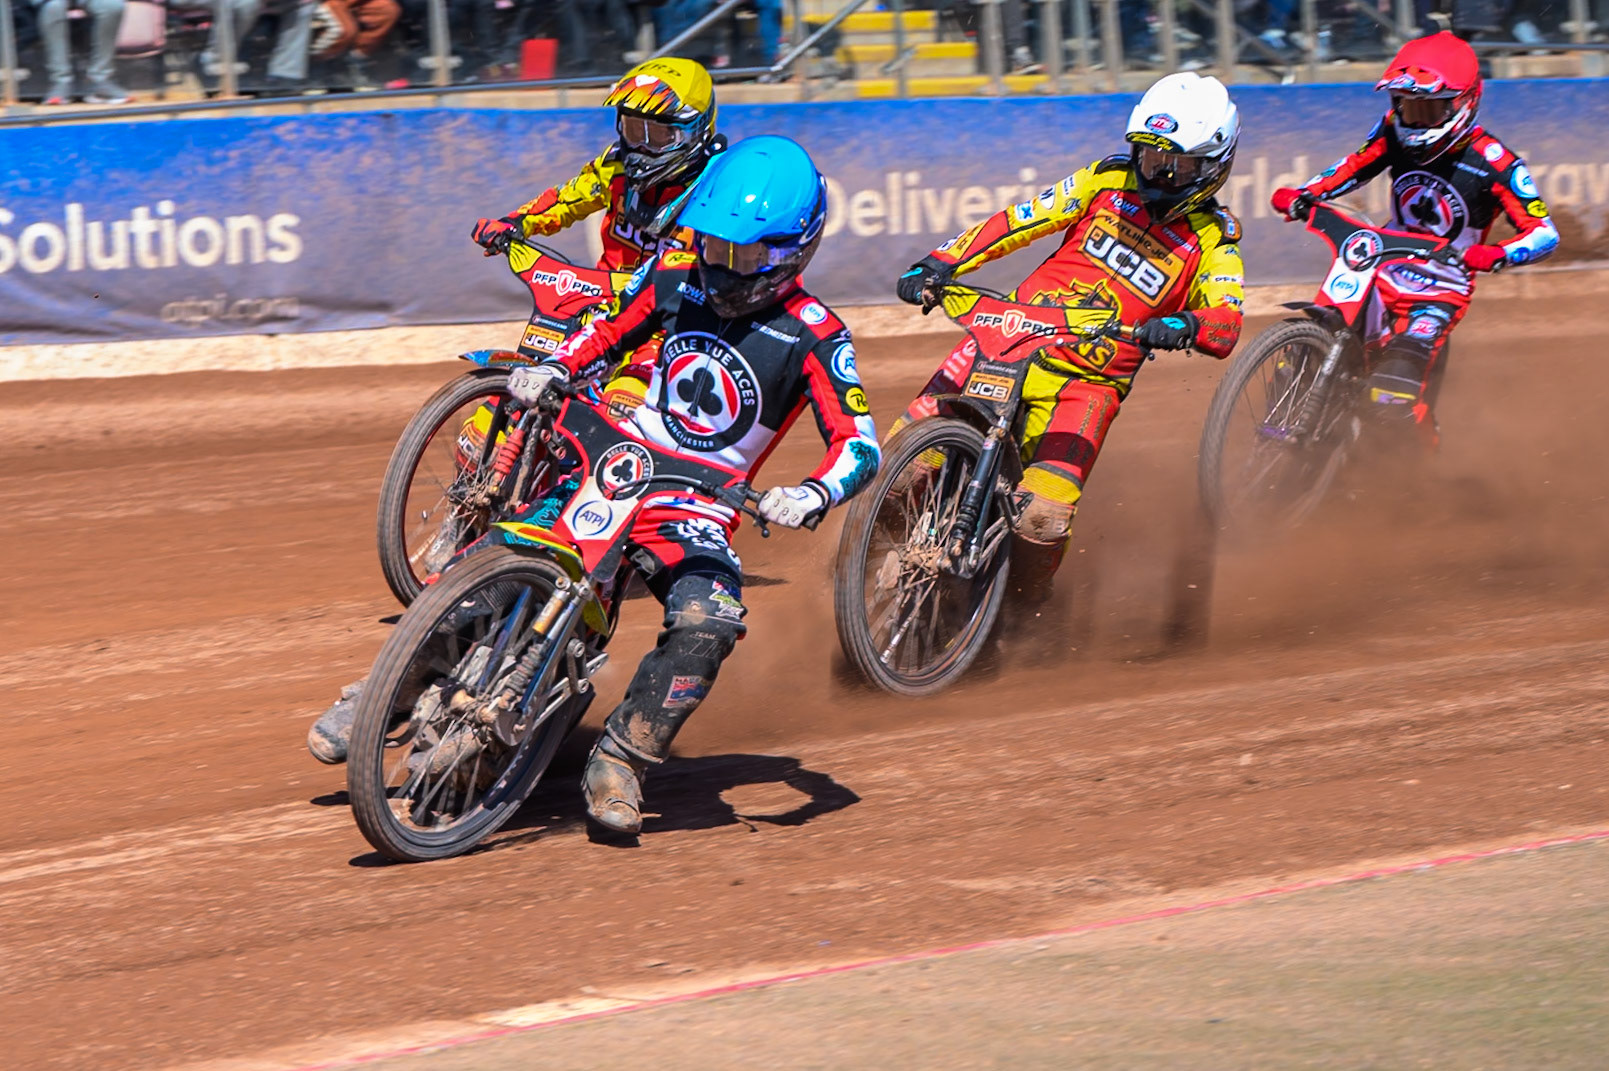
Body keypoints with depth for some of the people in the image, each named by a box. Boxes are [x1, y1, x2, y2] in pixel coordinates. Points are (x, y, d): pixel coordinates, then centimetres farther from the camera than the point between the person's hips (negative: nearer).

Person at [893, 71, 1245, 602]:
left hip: (1087, 381, -3)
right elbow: (1017, 221, 5)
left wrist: (1185, 326, -39)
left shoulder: (1213, 242, 1)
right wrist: (938, 264, -8)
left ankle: (1026, 607, 5)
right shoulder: (1108, 181, 8)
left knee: (1042, 517, -24)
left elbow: (1226, 323, -15)